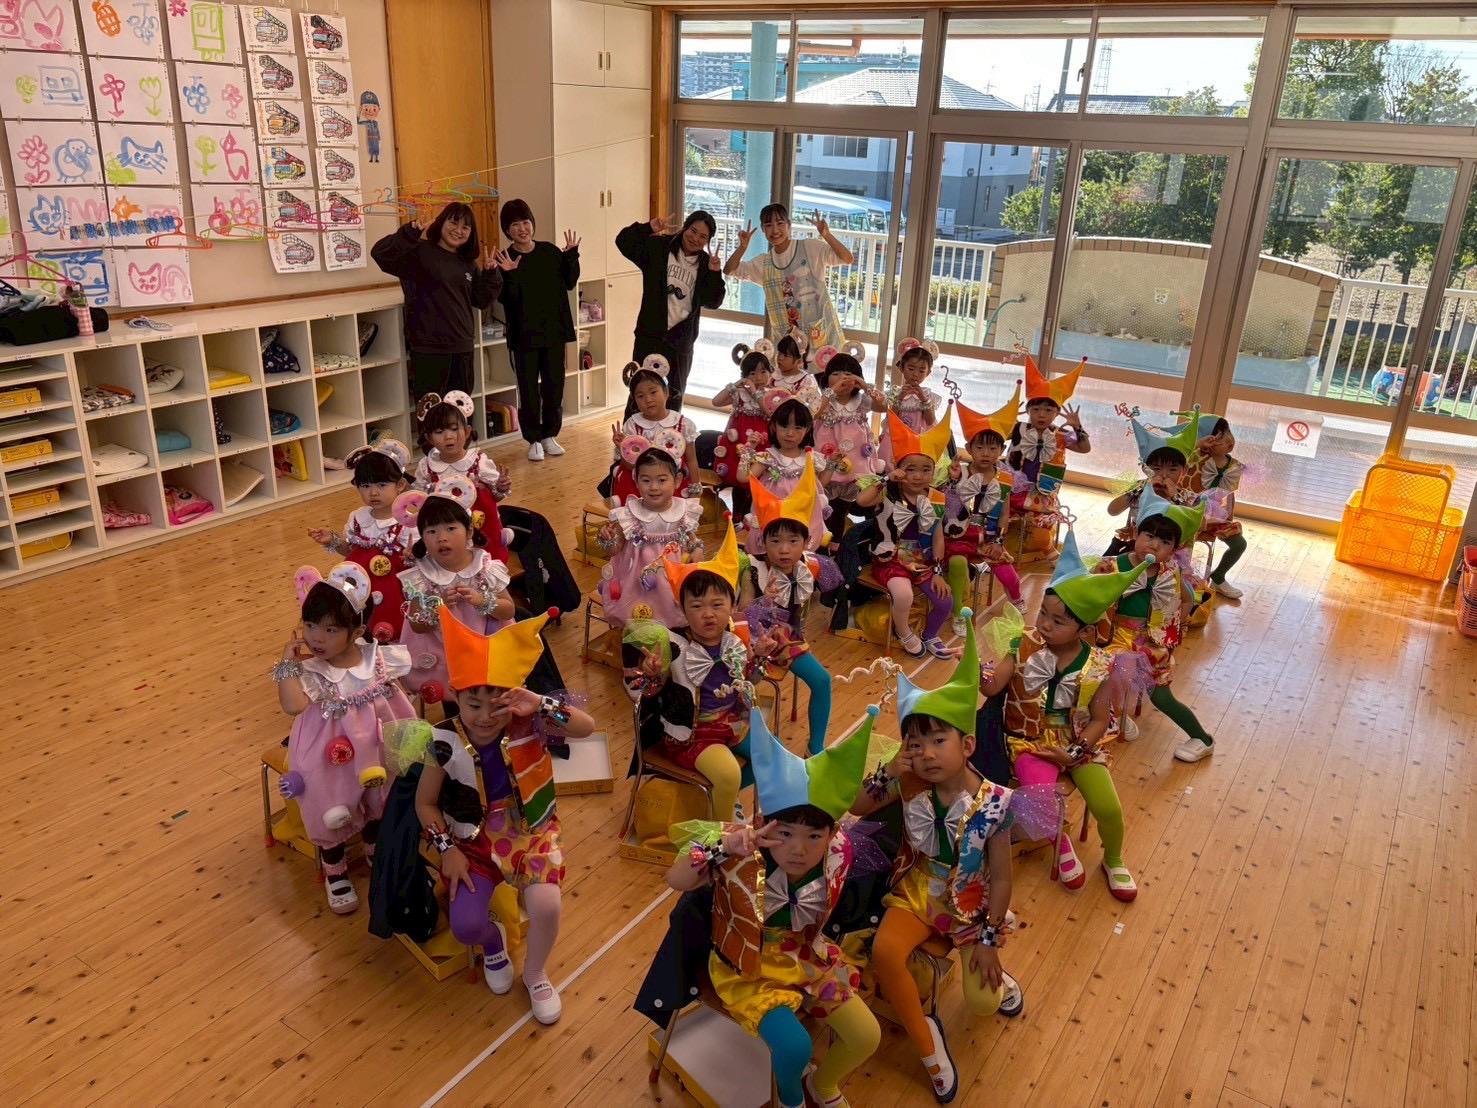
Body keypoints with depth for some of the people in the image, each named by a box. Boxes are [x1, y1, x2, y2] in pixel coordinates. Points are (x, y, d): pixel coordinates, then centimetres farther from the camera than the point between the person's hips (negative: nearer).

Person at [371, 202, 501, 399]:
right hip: (428, 348, -6)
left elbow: (481, 302, 17)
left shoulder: (468, 263, 14)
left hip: (463, 347, 6)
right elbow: (380, 254, -20)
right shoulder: (419, 253, -7)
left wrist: (490, 274, 3)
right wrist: (411, 233, -32)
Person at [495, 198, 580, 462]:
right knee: (529, 389, 3)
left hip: (554, 330, 3)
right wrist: (509, 275, -29)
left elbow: (569, 283, 7)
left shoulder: (550, 252, 3)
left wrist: (571, 256, -4)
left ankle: (550, 435, 24)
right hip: (524, 334, -3)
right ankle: (534, 440, 15)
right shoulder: (506, 260, -6)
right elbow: (506, 299, -13)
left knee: (554, 385, 9)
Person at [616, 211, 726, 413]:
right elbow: (624, 242, -12)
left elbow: (713, 302, 1)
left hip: (682, 338, 4)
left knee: (674, 396, 15)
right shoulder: (658, 247, -2)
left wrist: (715, 273, -14)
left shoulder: (705, 263, 6)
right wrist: (650, 228, -26)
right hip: (651, 334, -3)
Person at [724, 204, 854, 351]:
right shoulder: (764, 263, 8)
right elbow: (729, 270, 5)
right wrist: (743, 247, -11)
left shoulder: (810, 248, -5)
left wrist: (826, 235, -27)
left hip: (820, 333, -3)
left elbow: (848, 259, -13)